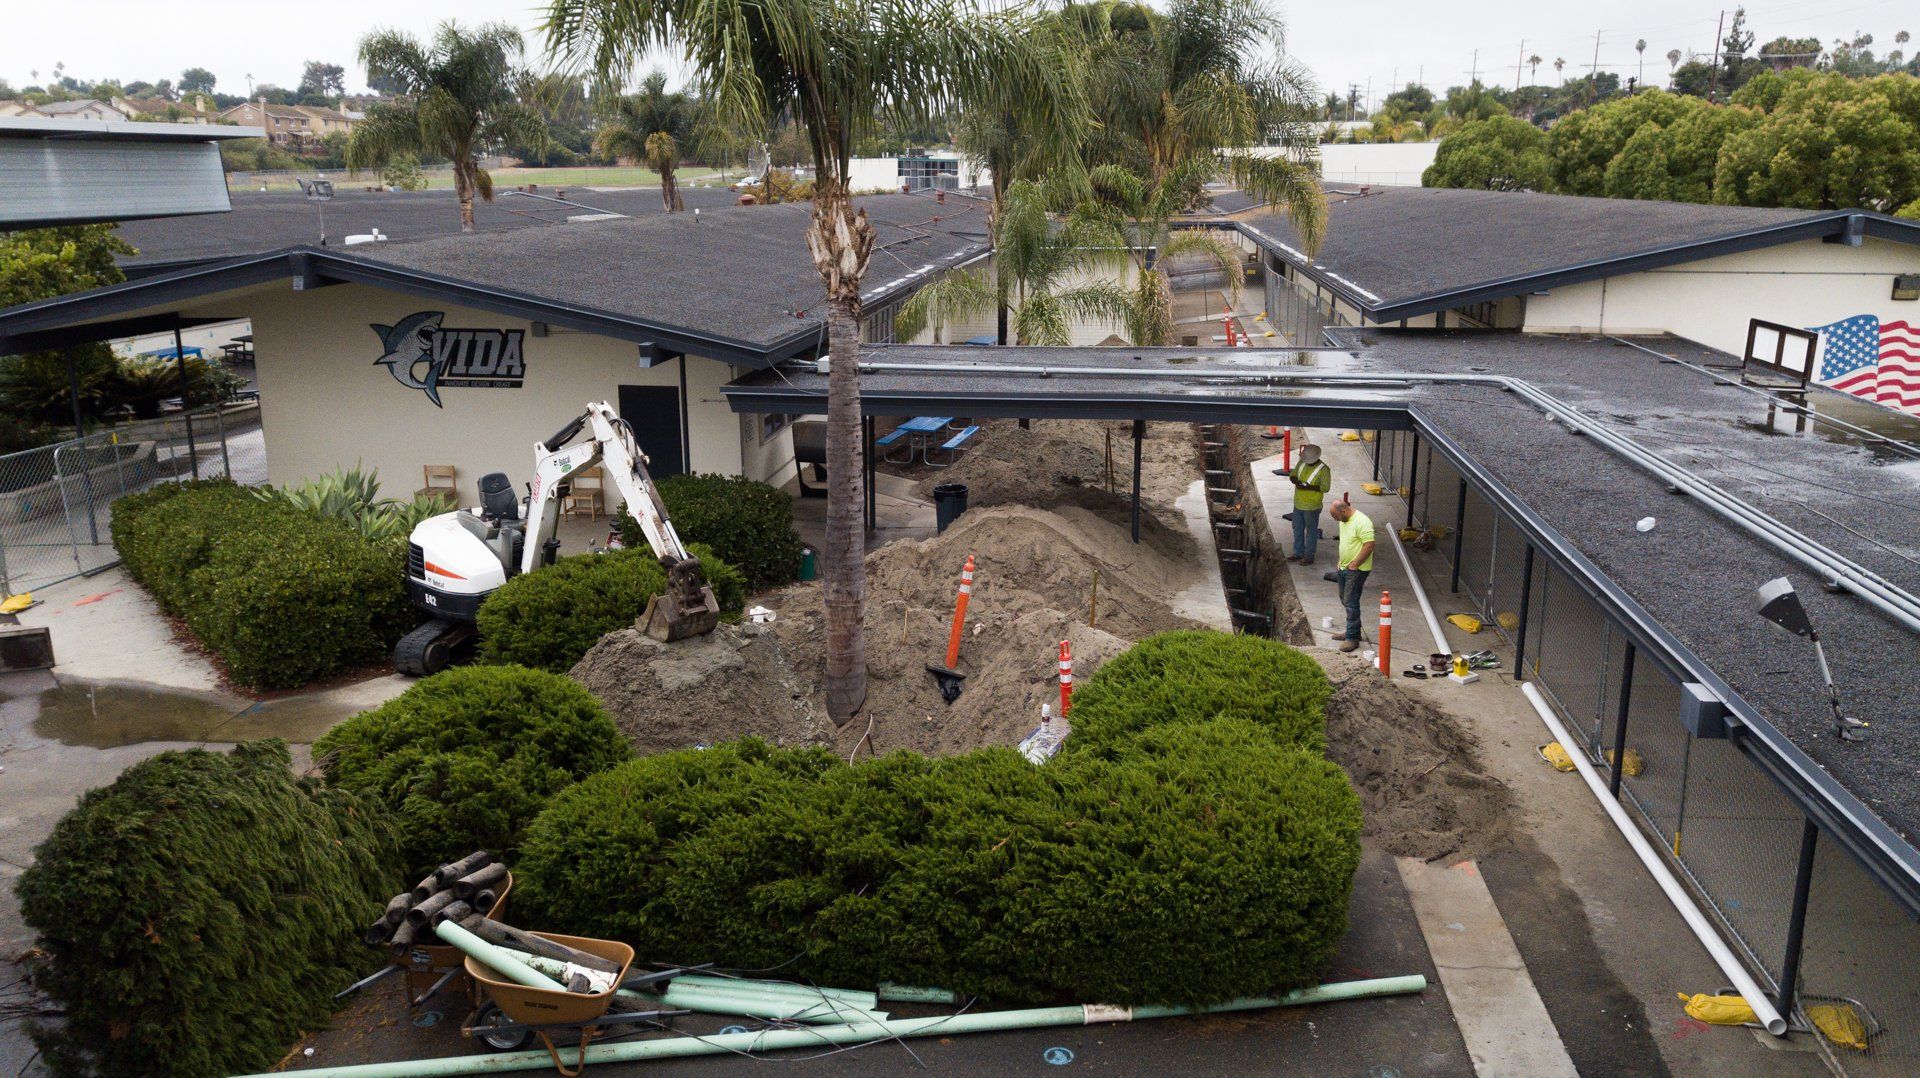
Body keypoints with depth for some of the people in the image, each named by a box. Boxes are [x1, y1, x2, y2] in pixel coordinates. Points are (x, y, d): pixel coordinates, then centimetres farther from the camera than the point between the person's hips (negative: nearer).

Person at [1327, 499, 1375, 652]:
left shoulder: (1362, 522, -22)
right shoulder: (1344, 521, 9)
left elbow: (1369, 545, -26)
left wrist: (1355, 564, -22)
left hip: (1356, 570, -10)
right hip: (1344, 568, 10)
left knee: (1351, 603, -8)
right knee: (1345, 600, 17)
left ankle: (1352, 638, -3)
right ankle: (1352, 631, 30)